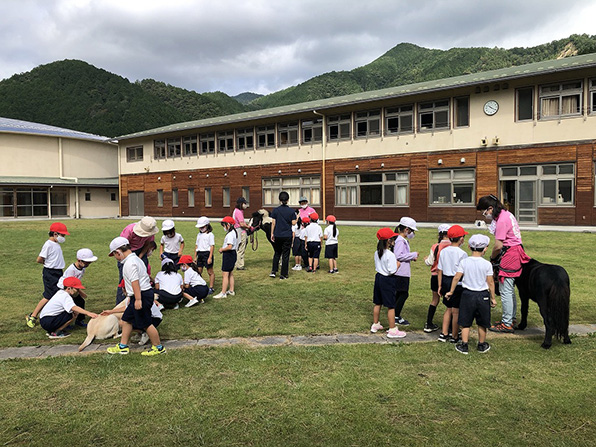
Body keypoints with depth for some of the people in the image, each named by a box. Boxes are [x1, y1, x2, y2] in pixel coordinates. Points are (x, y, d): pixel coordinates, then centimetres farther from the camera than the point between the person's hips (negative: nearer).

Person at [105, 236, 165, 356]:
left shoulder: (129, 263, -17)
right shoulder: (135, 259, 15)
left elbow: (135, 281, -24)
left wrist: (138, 299, -26)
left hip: (142, 295, -11)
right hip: (141, 295, 11)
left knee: (146, 323, -1)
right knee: (126, 319, 17)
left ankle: (158, 347, 10)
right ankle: (123, 346, 28)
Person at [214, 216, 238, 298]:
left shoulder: (230, 234, -20)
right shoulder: (234, 232, 11)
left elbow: (229, 247, -28)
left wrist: (222, 249, -12)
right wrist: (223, 248, 10)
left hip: (228, 254, -10)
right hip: (233, 254, 10)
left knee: (225, 275, -6)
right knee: (230, 274, 18)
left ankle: (223, 293, -3)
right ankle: (231, 290, 26)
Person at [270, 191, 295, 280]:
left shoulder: (275, 210, -3)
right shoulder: (291, 211, -4)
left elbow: (273, 223, -2)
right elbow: (293, 223, -3)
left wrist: (272, 234, 5)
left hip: (277, 235, 1)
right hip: (287, 236, -1)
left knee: (277, 253, 18)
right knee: (285, 255, 5)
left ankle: (273, 271, 10)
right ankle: (283, 274, 8)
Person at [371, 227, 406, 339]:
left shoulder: (377, 253, 4)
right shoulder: (390, 255, -22)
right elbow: (392, 271, -22)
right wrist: (398, 264, -6)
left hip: (379, 278, 8)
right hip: (388, 281, -8)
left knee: (378, 303, 18)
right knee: (391, 306, 1)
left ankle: (375, 325, 30)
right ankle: (392, 330, 8)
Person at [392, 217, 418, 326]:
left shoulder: (404, 240, 16)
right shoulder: (400, 240, -16)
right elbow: (397, 256, -25)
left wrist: (411, 257, 7)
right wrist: (413, 255, -18)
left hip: (404, 272, 10)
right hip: (401, 272, -10)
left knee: (400, 294, 14)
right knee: (404, 294, -5)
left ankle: (396, 315, 22)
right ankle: (396, 317, 4)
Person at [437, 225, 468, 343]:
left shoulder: (443, 251, 2)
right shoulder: (462, 254, -14)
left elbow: (439, 270, 5)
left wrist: (440, 286, 12)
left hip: (446, 281, 5)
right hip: (457, 283, -5)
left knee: (448, 309, 19)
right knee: (456, 311, 7)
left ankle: (444, 334, 21)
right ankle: (454, 336, 18)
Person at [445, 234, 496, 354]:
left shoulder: (464, 262, -7)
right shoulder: (487, 264, -9)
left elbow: (456, 278, -6)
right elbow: (490, 282, -5)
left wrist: (451, 292, 6)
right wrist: (492, 298, 5)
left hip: (467, 294, 0)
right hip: (483, 295, 0)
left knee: (465, 323, 9)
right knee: (482, 323, 15)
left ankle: (464, 345, 12)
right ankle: (482, 345, 28)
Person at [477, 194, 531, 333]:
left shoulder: (502, 220, -19)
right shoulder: (506, 214, 12)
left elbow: (498, 246, -19)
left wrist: (492, 258, -2)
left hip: (509, 255, -10)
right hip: (515, 252, 10)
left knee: (505, 290, -3)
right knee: (510, 289, 17)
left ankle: (507, 324, 4)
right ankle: (511, 318, 27)